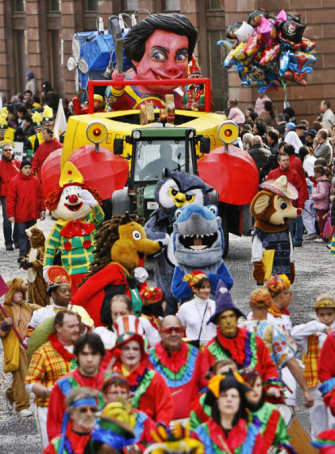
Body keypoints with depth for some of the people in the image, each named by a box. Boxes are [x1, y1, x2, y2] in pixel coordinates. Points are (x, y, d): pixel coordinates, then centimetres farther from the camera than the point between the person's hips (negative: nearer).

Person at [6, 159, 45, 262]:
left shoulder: (36, 181, 5)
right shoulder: (15, 181, -5)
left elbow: (41, 196, 11)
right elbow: (10, 199, -6)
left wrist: (42, 210, 8)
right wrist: (11, 214, -9)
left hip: (33, 214, 3)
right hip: (20, 214, -3)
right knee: (22, 234, -3)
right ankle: (23, 254, -3)